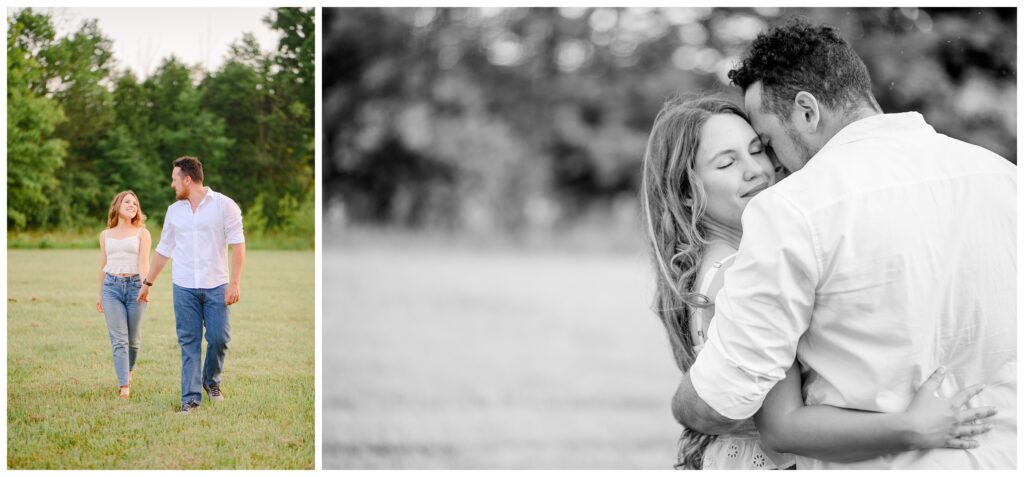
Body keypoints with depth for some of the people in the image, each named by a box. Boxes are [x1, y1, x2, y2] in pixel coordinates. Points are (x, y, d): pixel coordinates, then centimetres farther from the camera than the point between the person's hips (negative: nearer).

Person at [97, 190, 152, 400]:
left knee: (133, 338, 7)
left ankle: (130, 369, 35)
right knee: (118, 339, -7)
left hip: (134, 285, -1)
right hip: (111, 286, 1)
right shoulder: (106, 235, 14)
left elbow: (144, 263, -6)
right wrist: (100, 294, 23)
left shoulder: (141, 233, 5)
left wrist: (145, 286, -22)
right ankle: (124, 386, -10)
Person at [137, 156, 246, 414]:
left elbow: (237, 244, -5)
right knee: (189, 343, 0)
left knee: (219, 338, -5)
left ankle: (211, 380, 21)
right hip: (184, 287, 3)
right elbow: (164, 249, 20)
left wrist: (235, 283, -13)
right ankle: (191, 398, 3)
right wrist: (147, 283, 21)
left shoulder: (224, 205, -2)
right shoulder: (174, 211, 11)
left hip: (216, 286, -3)